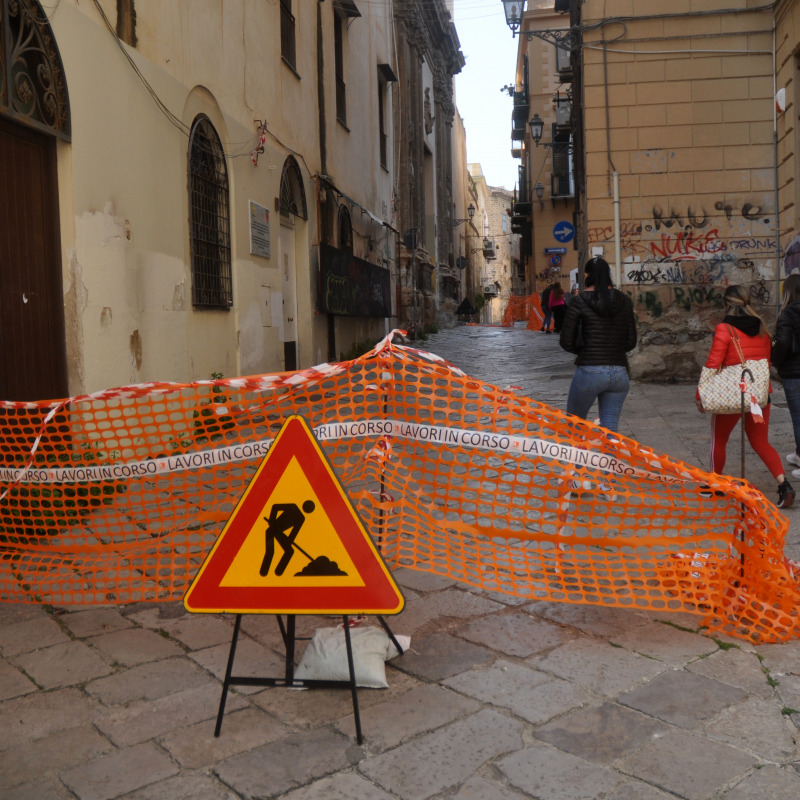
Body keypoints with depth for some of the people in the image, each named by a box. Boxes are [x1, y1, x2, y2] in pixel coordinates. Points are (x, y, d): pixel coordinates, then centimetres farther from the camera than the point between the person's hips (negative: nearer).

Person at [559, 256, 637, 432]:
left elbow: (566, 342, -4)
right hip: (619, 373, 4)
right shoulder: (625, 301, 7)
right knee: (610, 429, 8)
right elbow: (631, 342, 10)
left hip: (589, 372, -4)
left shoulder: (579, 302, -5)